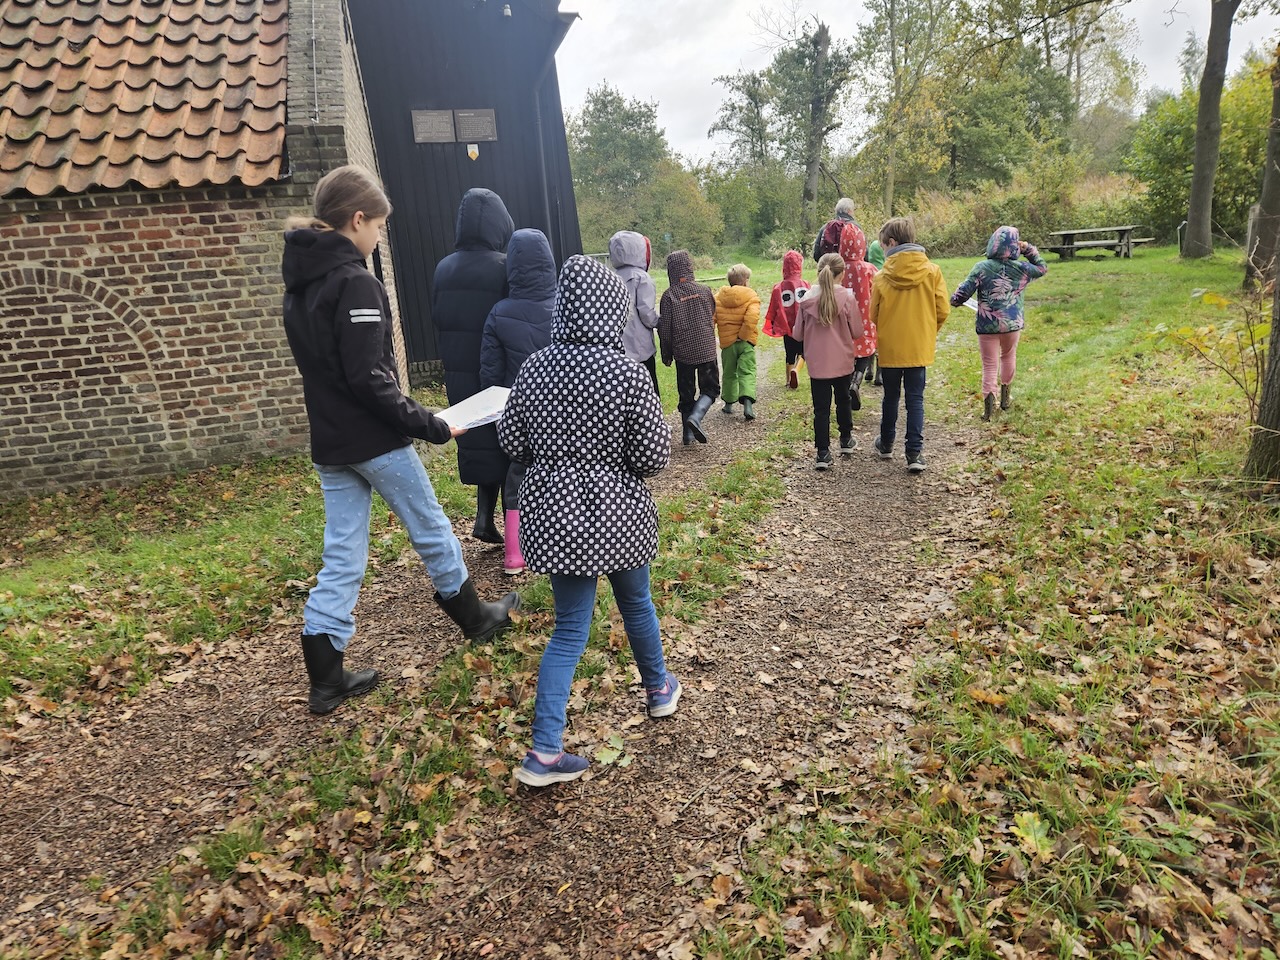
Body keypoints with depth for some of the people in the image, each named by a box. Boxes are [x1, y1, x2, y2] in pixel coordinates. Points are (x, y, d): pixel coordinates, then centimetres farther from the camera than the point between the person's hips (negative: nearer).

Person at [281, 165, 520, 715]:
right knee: (431, 530, 12)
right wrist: (430, 427, -16)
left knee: (341, 554, 11)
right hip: (375, 441, -8)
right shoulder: (354, 283, -17)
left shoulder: (299, 285, 11)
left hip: (329, 443, 8)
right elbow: (369, 379, -23)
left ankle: (326, 678, 14)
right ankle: (475, 617, 33)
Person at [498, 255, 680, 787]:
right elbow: (654, 454, -12)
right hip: (617, 512, -2)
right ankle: (659, 688, 46)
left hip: (553, 510, 3)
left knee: (570, 627, 10)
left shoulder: (534, 367, -5)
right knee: (636, 602, 23)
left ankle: (545, 750, 3)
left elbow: (512, 442, 2)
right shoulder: (627, 372, -16)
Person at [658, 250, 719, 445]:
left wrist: (666, 355, 6)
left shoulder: (669, 295, -8)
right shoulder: (705, 291, -1)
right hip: (706, 349, 0)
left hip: (682, 353, 0)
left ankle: (688, 433, 13)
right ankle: (695, 417, -14)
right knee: (710, 388, 11)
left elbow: (665, 329, -6)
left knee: (686, 393, 12)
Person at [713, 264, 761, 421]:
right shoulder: (751, 297, -7)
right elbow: (752, 318, -23)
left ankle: (729, 403, 26)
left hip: (727, 342, 3)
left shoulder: (718, 297, 3)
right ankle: (747, 402, -20)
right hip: (746, 342, -3)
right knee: (747, 373, -2)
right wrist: (743, 335, -13)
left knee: (729, 373, 17)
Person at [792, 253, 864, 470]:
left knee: (821, 408, 4)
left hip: (817, 363, 0)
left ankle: (823, 453, 0)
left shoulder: (807, 299, -8)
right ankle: (846, 440, 37)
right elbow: (857, 332, -4)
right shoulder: (848, 298, -12)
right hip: (843, 361, 1)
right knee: (843, 399, 22)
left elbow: (798, 334, 0)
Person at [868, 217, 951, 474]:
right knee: (915, 399, 6)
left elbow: (874, 315, -2)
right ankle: (915, 453, 0)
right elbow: (943, 310, -4)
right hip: (920, 347, 0)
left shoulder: (883, 276, -10)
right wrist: (930, 332, 14)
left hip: (890, 347, 0)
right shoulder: (932, 271, -6)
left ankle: (886, 444, 31)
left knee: (891, 396, 16)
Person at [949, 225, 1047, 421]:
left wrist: (953, 300, 10)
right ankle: (1005, 397, 36)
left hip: (987, 325, -2)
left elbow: (963, 293, -10)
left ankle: (988, 402, -14)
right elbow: (1042, 267, 18)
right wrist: (1029, 249, 13)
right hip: (1013, 323, 2)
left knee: (990, 365, 4)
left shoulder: (981, 268, -11)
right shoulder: (1021, 269, -3)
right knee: (1008, 357, 25)